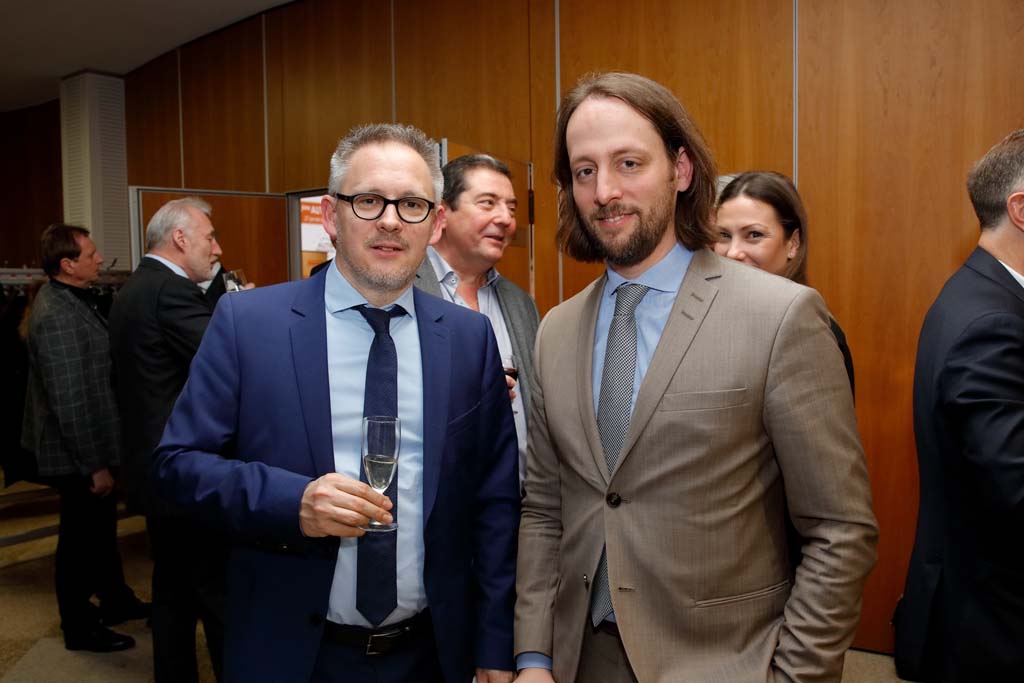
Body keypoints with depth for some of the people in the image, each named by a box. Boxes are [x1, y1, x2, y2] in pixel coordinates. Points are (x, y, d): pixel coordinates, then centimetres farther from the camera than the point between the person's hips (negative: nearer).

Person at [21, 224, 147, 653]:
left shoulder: (72, 298, 5)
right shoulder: (57, 316, -25)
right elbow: (69, 401, -26)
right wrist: (95, 465, -22)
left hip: (94, 443, 9)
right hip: (77, 453, -9)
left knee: (102, 527, 23)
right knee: (81, 537, 8)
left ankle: (116, 600, 42)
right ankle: (80, 628, 27)